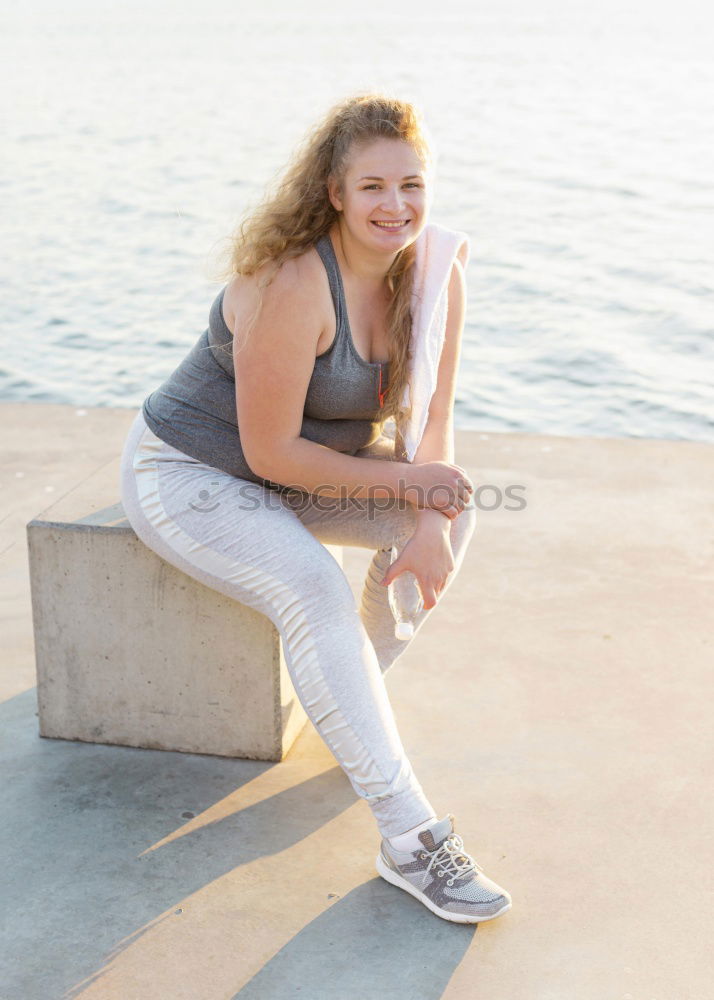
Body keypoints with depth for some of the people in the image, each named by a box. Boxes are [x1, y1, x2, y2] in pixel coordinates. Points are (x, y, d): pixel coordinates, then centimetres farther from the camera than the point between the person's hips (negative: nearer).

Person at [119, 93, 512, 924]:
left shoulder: (433, 275, -8)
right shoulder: (293, 285, -30)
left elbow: (432, 419, -5)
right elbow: (271, 454, -26)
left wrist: (428, 525, -22)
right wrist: (402, 482, -19)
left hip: (296, 471, 8)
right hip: (186, 473, -7)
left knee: (455, 505, -6)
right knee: (313, 588, -31)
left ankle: (357, 702, 5)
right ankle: (410, 839, -27)